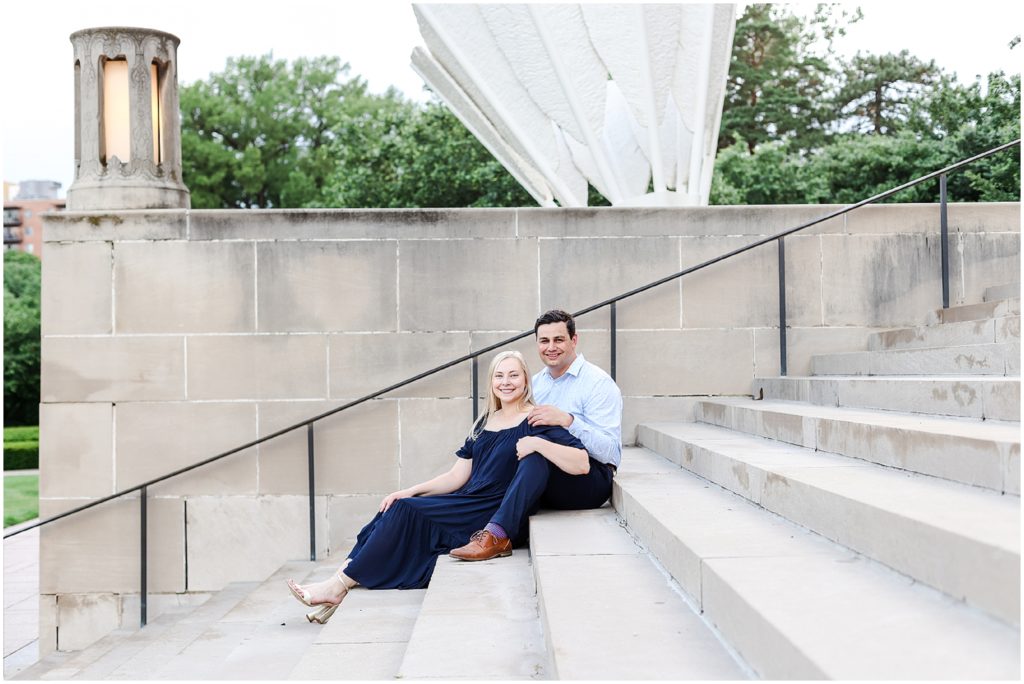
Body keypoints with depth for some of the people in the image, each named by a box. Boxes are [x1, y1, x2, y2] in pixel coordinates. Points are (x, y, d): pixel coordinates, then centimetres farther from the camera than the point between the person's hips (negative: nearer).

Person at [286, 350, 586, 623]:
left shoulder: (536, 421, -5)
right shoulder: (486, 422, 17)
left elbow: (581, 462, -19)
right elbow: (457, 477, 14)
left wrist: (538, 443, -28)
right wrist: (411, 491, 2)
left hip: (493, 514, -7)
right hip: (468, 504, 7)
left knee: (404, 512, -20)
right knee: (392, 511, -13)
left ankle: (339, 586, -14)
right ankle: (338, 584, -20)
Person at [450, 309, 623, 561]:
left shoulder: (599, 383, -6)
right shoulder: (536, 383, 16)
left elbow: (610, 451, -16)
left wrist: (567, 420, -27)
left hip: (592, 480, -7)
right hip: (545, 480, 7)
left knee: (539, 446, -33)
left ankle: (497, 534, -38)